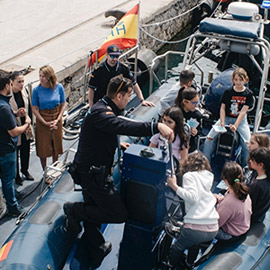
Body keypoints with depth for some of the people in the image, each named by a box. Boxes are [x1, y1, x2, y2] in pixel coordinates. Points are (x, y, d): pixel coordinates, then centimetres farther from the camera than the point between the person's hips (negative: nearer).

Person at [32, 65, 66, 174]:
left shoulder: (59, 87, -10)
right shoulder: (37, 90, -13)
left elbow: (63, 105, -1)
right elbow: (34, 109, -8)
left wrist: (57, 120, -11)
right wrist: (45, 123, -14)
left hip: (56, 120, 2)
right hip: (42, 121, -1)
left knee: (56, 146, 14)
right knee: (43, 148, 4)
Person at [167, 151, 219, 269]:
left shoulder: (189, 175, -1)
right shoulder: (209, 176, 14)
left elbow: (192, 197, -16)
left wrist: (174, 186, -9)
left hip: (196, 228, -6)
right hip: (213, 229, 6)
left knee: (176, 249, 19)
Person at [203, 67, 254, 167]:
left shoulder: (248, 94, -7)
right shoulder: (228, 92, -4)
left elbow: (243, 111, -12)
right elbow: (222, 108, -1)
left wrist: (235, 125, -22)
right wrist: (222, 122, -16)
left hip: (241, 120, -1)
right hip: (226, 118, 1)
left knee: (248, 145, -18)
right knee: (209, 139, -13)